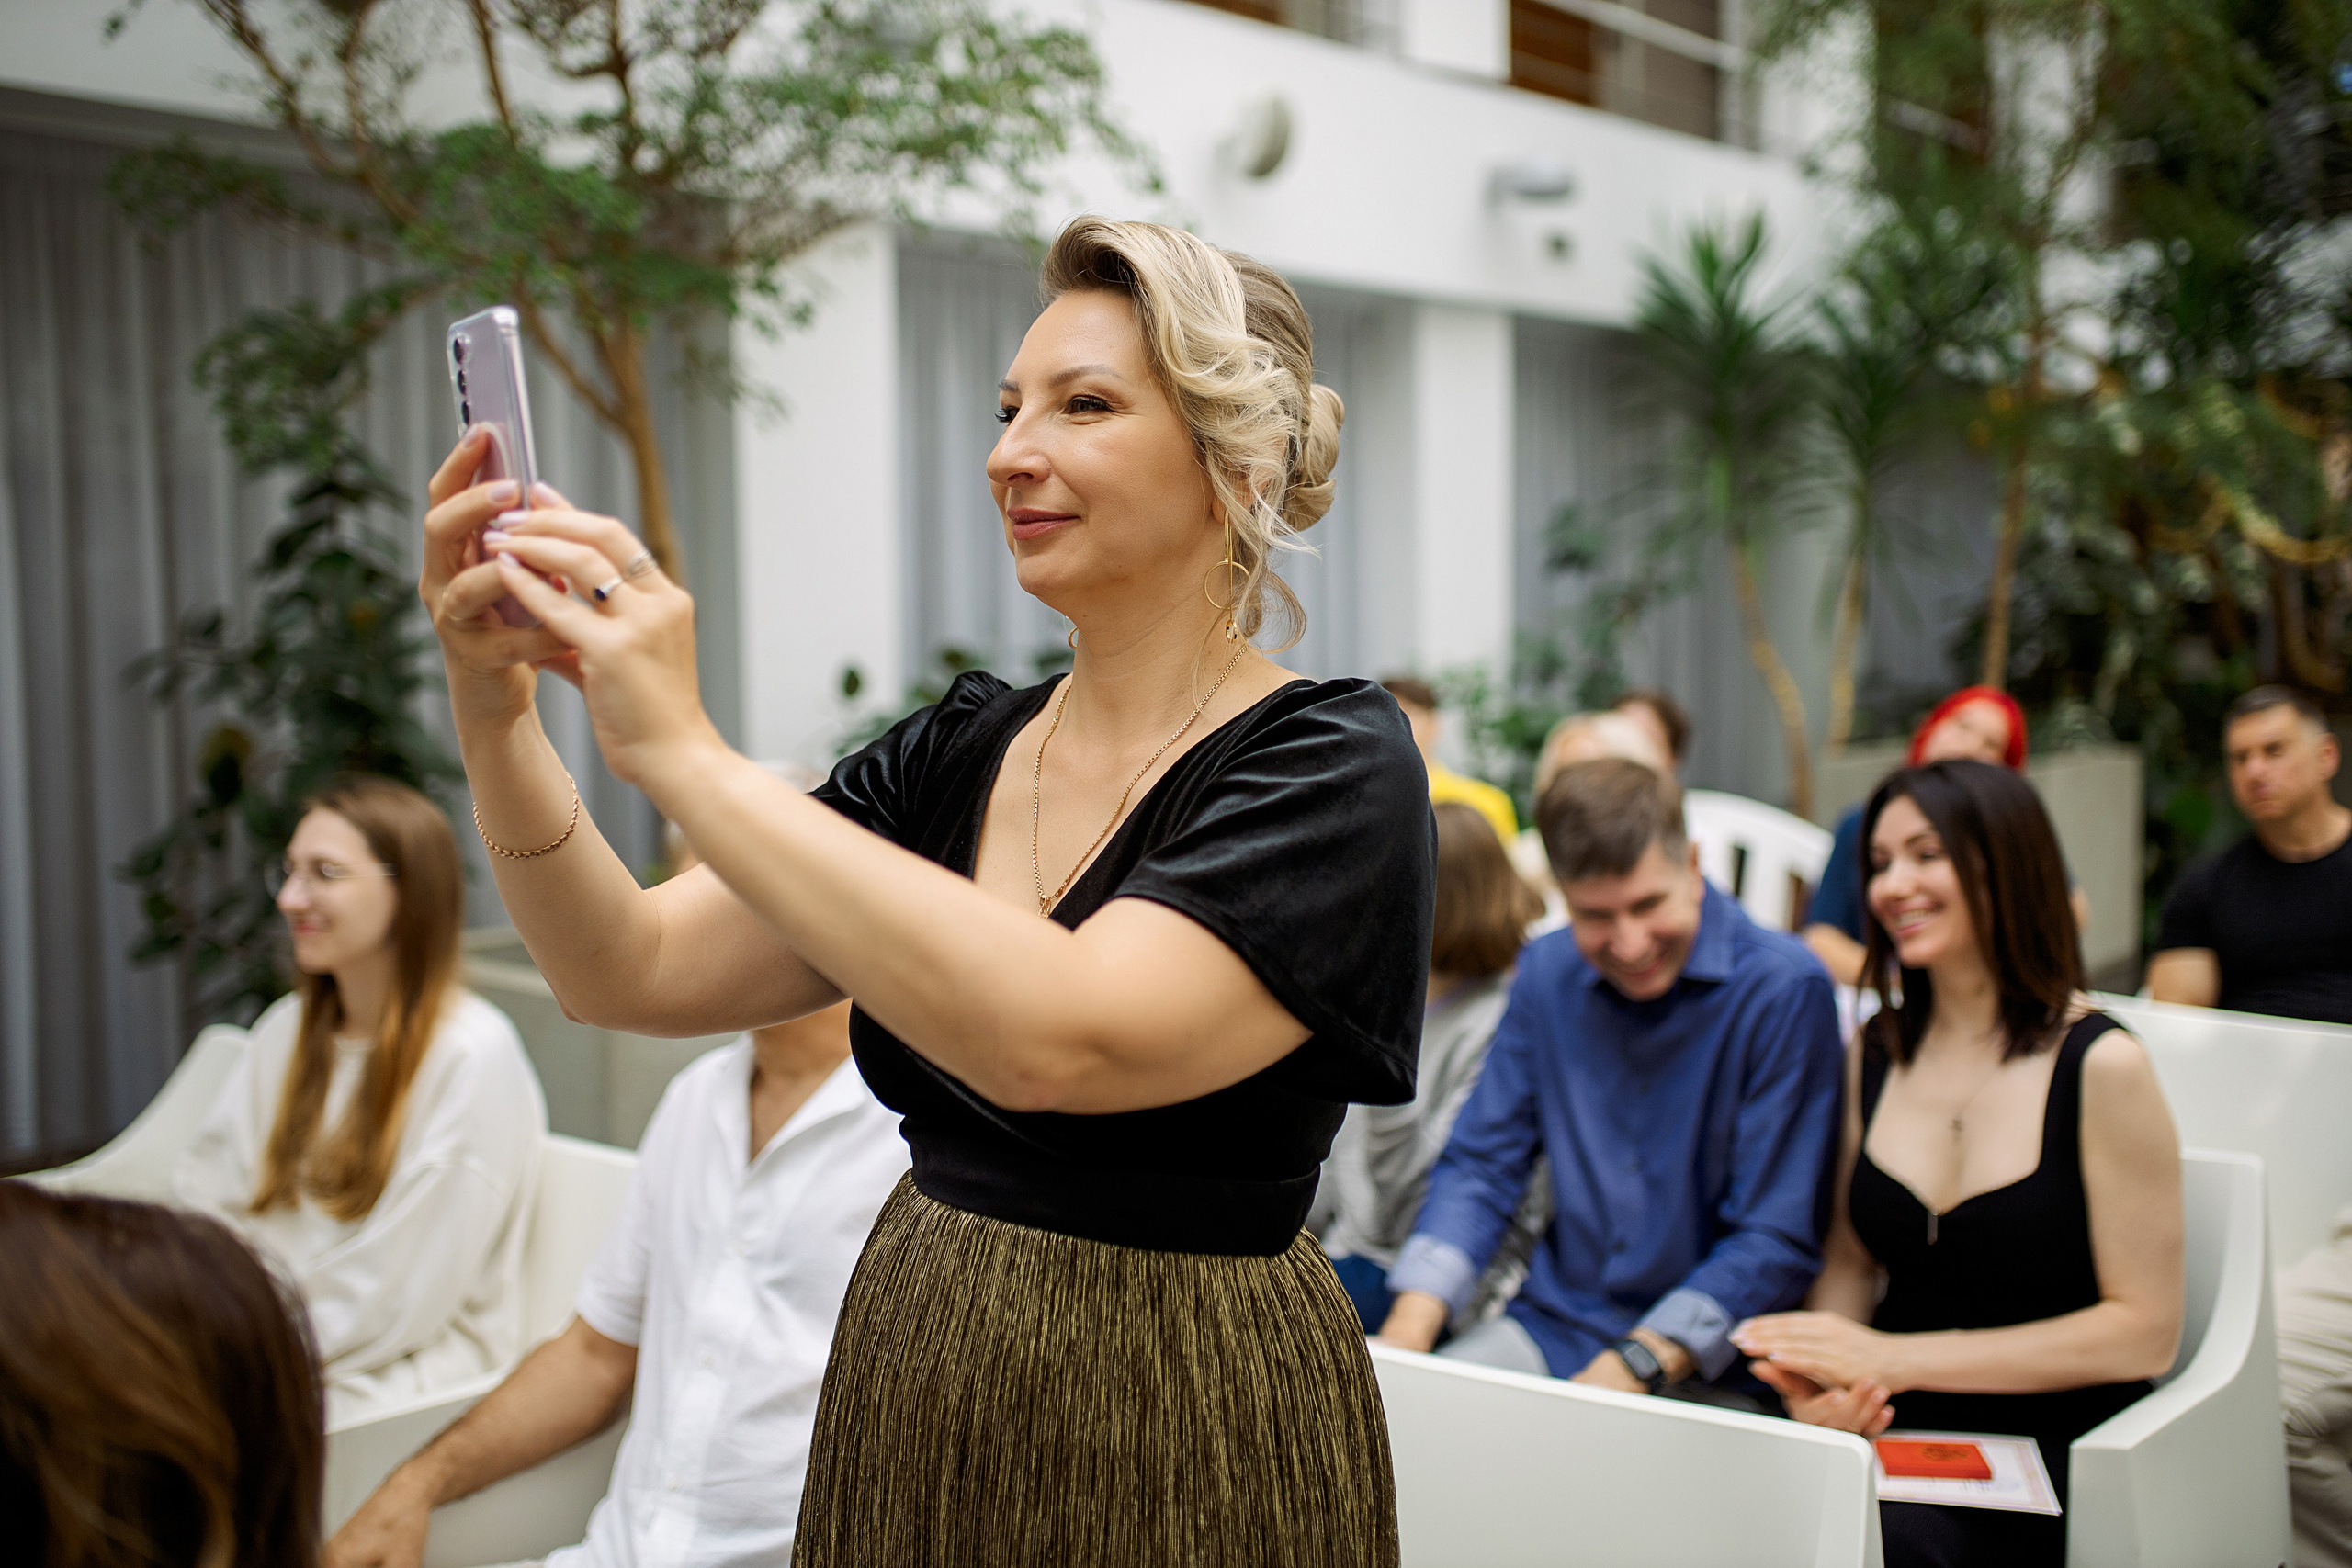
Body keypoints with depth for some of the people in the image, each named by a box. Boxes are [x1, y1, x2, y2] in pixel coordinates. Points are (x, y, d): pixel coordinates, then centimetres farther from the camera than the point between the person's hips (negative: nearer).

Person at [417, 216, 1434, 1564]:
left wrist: (682, 751, -30)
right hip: (908, 1392, 6)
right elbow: (632, 974, -1)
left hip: (1174, 1437, -5)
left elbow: (1060, 1041, -32)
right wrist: (496, 708, -16)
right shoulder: (956, 752, 3)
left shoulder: (1331, 767, -15)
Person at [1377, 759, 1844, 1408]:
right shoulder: (1547, 972, 2)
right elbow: (1479, 1166, 7)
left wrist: (1637, 1363, -22)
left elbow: (1778, 1240, -14)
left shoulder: (1785, 988, -14)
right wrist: (1409, 1326, -8)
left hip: (1712, 1372, -4)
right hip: (1552, 1329, 5)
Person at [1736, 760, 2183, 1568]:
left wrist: (1897, 1358, -13)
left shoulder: (2099, 1067, -7)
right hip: (1888, 1436, 4)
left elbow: (2145, 1332, -8)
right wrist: (1820, 1386, -7)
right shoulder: (1874, 1054, 10)